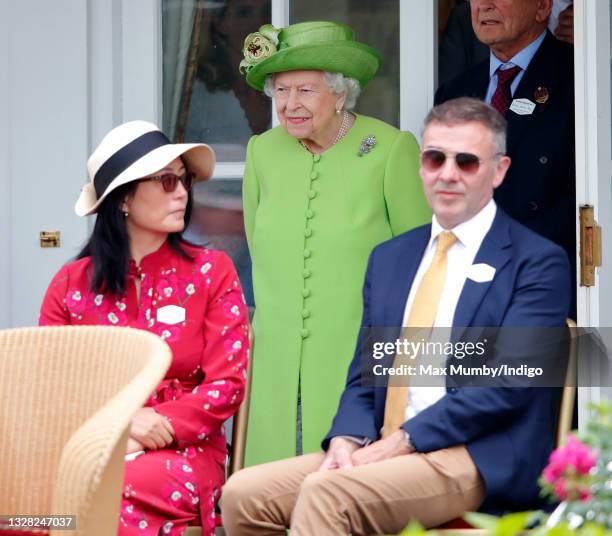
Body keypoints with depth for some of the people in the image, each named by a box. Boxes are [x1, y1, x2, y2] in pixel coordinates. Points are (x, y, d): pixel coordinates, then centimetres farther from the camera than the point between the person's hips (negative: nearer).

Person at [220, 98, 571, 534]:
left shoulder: (537, 262, -1)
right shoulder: (389, 257, 19)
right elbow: (363, 375, 17)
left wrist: (402, 441, -16)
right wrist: (349, 439, -6)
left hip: (480, 461, -6)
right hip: (384, 450, 7)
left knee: (324, 494, -30)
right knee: (243, 494, -14)